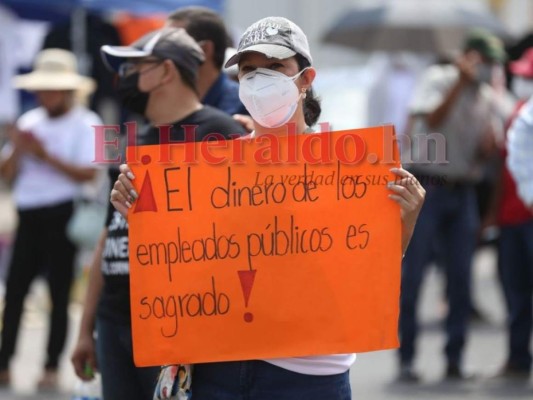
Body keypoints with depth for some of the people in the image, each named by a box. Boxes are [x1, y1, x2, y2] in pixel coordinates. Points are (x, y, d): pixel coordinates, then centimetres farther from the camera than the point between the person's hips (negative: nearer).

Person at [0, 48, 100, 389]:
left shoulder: (86, 124, -2)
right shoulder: (29, 122, 16)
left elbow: (89, 173, -14)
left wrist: (46, 156, -15)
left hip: (62, 215, -5)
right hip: (29, 214, 5)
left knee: (60, 293, -2)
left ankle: (52, 367, 2)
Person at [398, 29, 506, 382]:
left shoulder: (489, 99, 11)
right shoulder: (438, 79, -3)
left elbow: (486, 154, 10)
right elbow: (432, 120, -20)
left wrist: (490, 143, -10)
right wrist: (461, 82, -23)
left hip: (463, 191, 5)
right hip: (426, 188, -5)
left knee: (461, 277, 2)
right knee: (412, 274, -5)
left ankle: (455, 359, 7)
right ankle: (406, 359, -2)